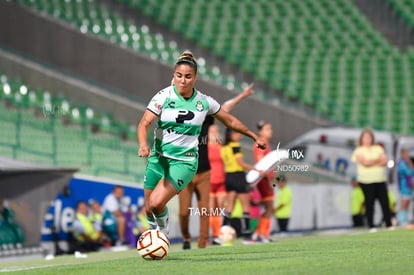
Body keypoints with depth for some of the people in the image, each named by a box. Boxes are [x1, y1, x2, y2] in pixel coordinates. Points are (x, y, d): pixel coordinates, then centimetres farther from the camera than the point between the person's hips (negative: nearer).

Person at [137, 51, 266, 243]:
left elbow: (230, 120, 13)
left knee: (157, 203, -20)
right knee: (149, 210, 6)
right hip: (158, 157, 2)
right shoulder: (164, 96, -9)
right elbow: (144, 123, -19)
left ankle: (164, 231, 10)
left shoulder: (204, 102, -4)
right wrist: (143, 145, -39)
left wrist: (254, 136, 20)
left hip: (184, 161, -2)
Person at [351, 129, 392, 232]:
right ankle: (371, 226, 0)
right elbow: (365, 162, -13)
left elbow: (384, 161, 3)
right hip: (366, 181, -3)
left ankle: (389, 224, 2)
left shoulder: (378, 149, 15)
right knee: (369, 203, -5)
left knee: (385, 202, -2)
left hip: (380, 180, 3)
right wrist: (378, 160, -1)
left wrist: (371, 163, -8)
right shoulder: (359, 151, 2)